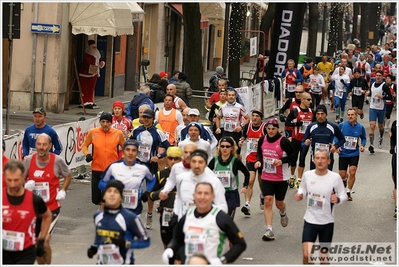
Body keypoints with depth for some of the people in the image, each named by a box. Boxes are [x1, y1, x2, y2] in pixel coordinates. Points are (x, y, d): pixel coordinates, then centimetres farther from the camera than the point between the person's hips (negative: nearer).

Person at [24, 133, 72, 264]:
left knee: (44, 241, -15)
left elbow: (68, 175, 8)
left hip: (52, 208, -3)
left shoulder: (57, 160, -12)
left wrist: (63, 191, -4)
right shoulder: (29, 160, -6)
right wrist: (26, 185, -14)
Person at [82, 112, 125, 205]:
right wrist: (87, 154, -6)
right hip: (97, 169, 1)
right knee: (95, 199, 6)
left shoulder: (118, 133, -1)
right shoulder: (93, 132, 0)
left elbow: (124, 148, 13)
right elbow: (85, 145, 12)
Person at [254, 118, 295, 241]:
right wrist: (258, 161, -4)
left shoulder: (284, 141, -12)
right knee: (268, 201, -10)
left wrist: (282, 161, -23)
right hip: (266, 177, 2)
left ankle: (283, 213, 50)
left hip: (281, 178, -2)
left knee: (279, 203, 11)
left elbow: (292, 156, -7)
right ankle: (269, 231, -10)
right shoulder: (262, 140, 0)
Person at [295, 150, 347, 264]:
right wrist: (300, 195, -8)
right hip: (310, 221, 1)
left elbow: (343, 195, -3)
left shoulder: (335, 177, -12)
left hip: (327, 222, -1)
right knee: (307, 255, -12)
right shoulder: (307, 175, -5)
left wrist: (337, 199, -25)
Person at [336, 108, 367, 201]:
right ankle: (345, 179, 43)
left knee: (352, 173, -14)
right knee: (342, 175, 3)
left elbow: (363, 138, 13)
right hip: (343, 154, 0)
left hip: (354, 154, 0)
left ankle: (348, 192, 5)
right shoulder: (342, 125, -8)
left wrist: (362, 145, -7)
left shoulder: (360, 127, -4)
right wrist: (337, 146, -9)